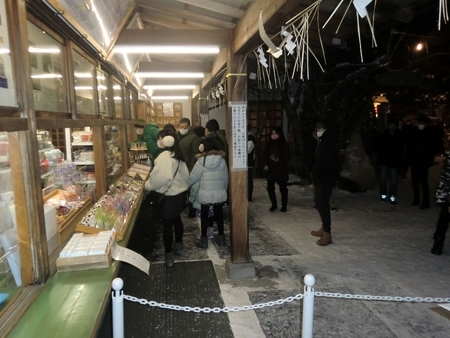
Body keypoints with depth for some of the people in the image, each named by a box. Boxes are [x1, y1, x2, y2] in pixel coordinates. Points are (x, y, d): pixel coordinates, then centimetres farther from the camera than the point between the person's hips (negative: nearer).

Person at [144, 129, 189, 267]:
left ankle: (168, 255, 14)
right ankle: (178, 245, 39)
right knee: (176, 219, 23)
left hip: (168, 196, -9)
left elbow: (160, 177, -28)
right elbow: (185, 174, 10)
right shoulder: (177, 155, 5)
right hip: (180, 193, 9)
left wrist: (148, 186, -12)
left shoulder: (165, 156, -22)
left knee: (167, 224, 3)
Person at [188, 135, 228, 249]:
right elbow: (226, 178, 5)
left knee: (204, 216, 10)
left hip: (205, 194, -3)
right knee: (219, 214, 16)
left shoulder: (201, 161, -12)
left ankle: (203, 240, 20)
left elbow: (193, 177, -6)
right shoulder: (222, 160, -2)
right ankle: (221, 238, 27)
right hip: (219, 193, 3)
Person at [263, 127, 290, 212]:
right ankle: (274, 205, 21)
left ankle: (284, 206, 18)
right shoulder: (270, 144, 8)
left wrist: (280, 161, -23)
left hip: (281, 169, -4)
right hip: (271, 169, 4)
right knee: (270, 187, 4)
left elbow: (287, 156, -7)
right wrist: (266, 164, 0)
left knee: (283, 188, 5)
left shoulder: (284, 144, -6)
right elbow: (266, 155, 13)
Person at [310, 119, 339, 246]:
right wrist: (315, 174, 11)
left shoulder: (329, 142, -15)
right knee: (321, 203, 15)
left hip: (326, 179, -10)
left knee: (323, 204, -10)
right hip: (321, 178, 10)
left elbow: (330, 162, -23)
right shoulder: (322, 142, 16)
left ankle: (327, 234, -6)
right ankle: (324, 228, 26)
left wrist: (318, 174, -18)